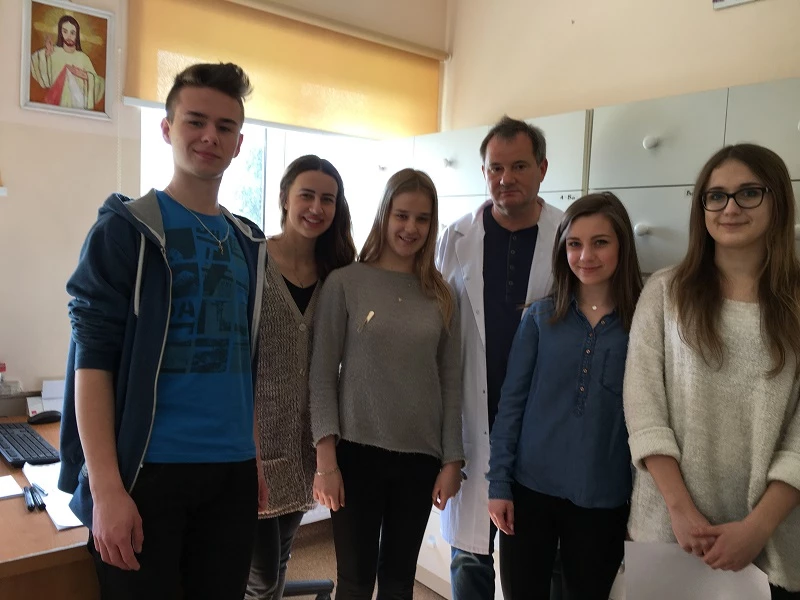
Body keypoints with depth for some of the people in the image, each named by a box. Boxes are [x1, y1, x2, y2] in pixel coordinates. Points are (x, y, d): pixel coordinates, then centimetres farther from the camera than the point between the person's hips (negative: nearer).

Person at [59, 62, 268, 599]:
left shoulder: (248, 243, 10)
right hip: (146, 471, -5)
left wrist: (255, 459, 13)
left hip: (232, 471, 5)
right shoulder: (125, 229, -6)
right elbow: (92, 358, -11)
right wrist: (106, 488, -17)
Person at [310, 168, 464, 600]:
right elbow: (322, 376, -5)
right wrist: (326, 460, -9)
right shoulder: (345, 283, -3)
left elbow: (450, 382, 6)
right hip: (357, 452, -2)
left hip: (420, 457, 3)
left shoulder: (441, 295, 6)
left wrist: (452, 459, 3)